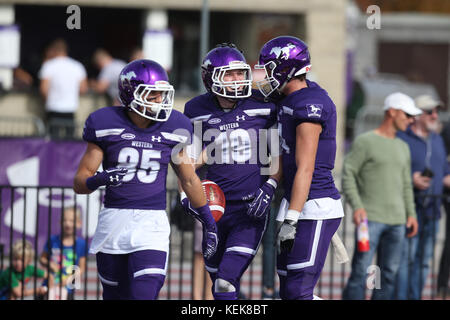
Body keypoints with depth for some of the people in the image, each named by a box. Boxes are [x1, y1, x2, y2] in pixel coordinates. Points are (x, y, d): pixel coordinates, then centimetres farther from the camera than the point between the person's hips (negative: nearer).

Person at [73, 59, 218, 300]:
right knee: (115, 296, 9)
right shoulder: (106, 125, -3)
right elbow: (79, 183, -2)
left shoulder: (172, 128, 3)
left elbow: (189, 180, 17)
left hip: (152, 224, 0)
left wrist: (208, 222, 21)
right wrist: (100, 179, -24)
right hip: (113, 222, 0)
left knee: (144, 296, -16)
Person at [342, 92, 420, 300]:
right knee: (361, 271, -11)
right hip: (370, 219, -6)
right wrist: (356, 206, -16)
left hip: (396, 220, 6)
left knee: (389, 272, 4)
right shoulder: (365, 142, -3)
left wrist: (411, 213, 17)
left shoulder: (403, 148, 18)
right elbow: (348, 174, -6)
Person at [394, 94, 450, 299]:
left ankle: (414, 298, 12)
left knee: (424, 259, 8)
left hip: (432, 208, 7)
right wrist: (411, 180, -20)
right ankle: (400, 298, -10)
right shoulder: (401, 138, -4)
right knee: (405, 257, -12)